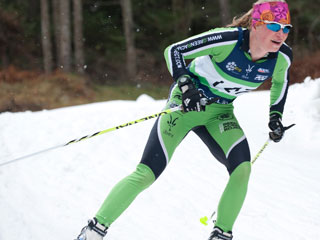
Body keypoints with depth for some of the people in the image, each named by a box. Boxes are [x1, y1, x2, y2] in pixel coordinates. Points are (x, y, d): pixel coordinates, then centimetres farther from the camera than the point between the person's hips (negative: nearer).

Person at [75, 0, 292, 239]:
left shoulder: (281, 57, -12)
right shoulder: (228, 40, -27)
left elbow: (281, 81, 14)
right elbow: (174, 51, -20)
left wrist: (276, 116, 6)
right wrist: (185, 84, -33)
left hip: (220, 113, 5)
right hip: (188, 102, -4)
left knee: (242, 168, -22)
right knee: (146, 174, -13)